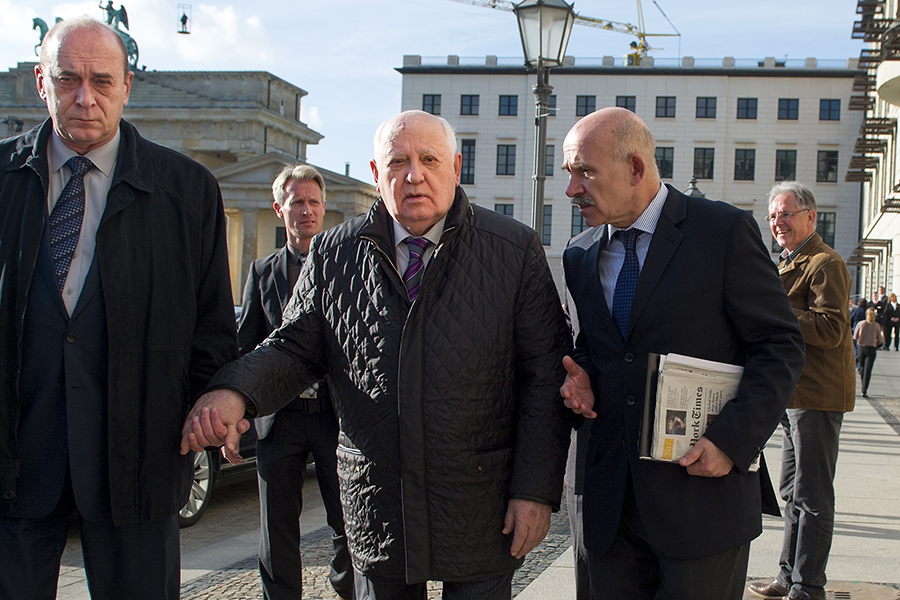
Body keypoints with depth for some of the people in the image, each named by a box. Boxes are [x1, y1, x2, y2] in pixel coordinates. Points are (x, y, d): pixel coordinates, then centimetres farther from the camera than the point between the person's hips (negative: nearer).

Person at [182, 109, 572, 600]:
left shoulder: (516, 251, -4)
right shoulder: (333, 255, 3)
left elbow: (544, 377, -4)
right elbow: (296, 348, 6)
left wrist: (536, 490, -9)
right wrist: (236, 392, -16)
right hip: (375, 512, 2)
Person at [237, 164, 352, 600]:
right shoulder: (261, 273, 9)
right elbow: (245, 348, 9)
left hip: (336, 416, -1)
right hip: (278, 417, 2)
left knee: (349, 525, 6)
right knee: (277, 532, 8)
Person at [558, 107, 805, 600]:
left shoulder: (726, 231, -6)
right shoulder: (580, 255, 10)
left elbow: (780, 347, -6)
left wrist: (732, 439, -16)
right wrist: (583, 378, -1)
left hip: (703, 490, -5)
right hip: (610, 499, 5)